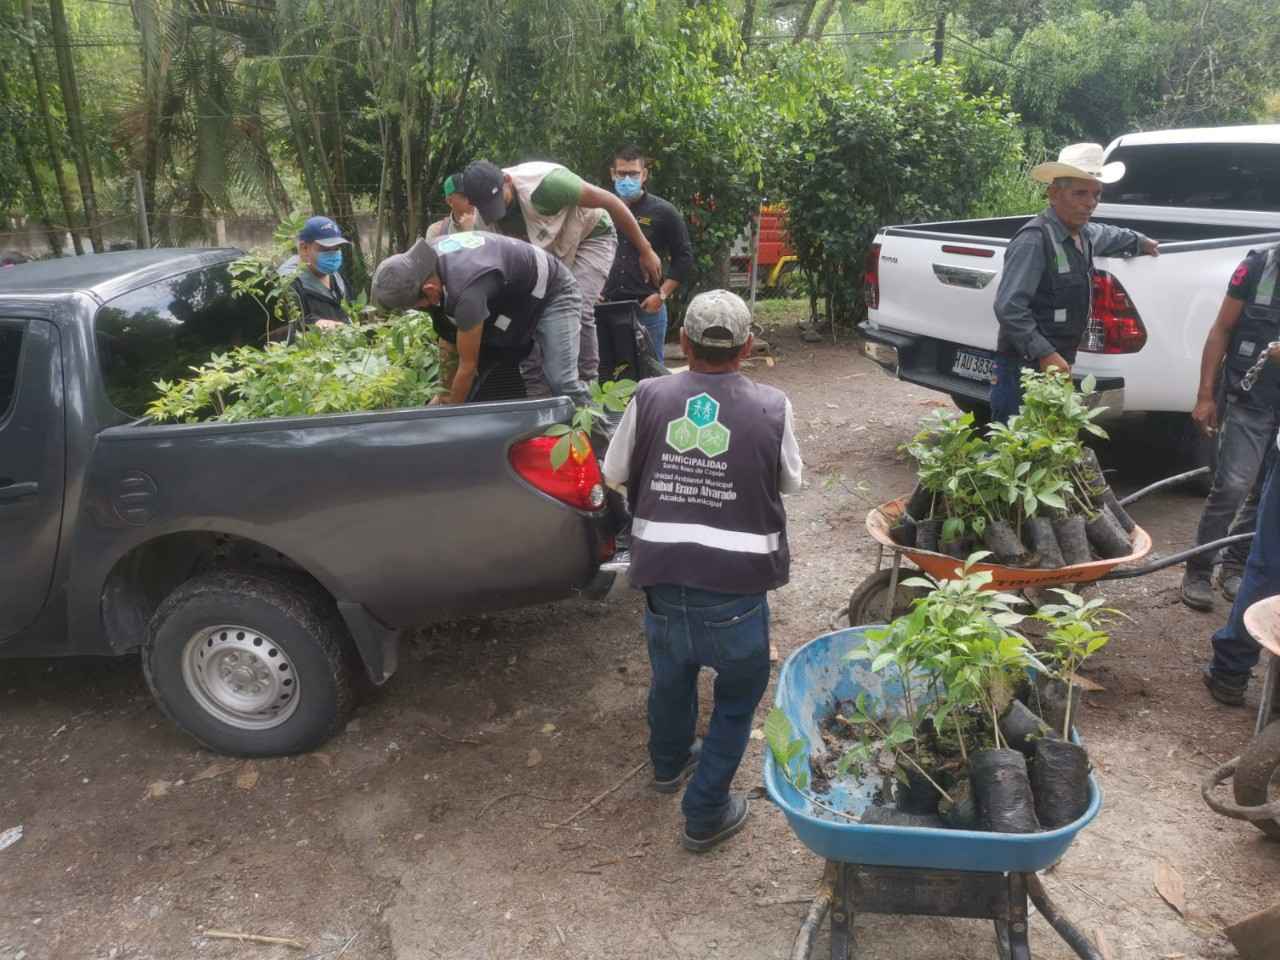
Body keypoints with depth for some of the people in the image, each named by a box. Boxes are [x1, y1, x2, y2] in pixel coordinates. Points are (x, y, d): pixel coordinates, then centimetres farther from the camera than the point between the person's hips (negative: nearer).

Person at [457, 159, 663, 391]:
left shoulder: (545, 183, -34)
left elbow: (610, 201, -26)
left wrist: (645, 251, -20)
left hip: (591, 235, -5)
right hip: (548, 249, 6)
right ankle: (536, 393, 0)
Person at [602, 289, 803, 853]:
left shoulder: (650, 397, -4)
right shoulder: (771, 407, -8)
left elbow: (614, 474, 9)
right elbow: (791, 482, 10)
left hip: (662, 576, 3)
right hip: (736, 587, -2)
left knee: (671, 675, 28)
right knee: (738, 692, 21)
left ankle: (669, 764, 55)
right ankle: (705, 813, 26)